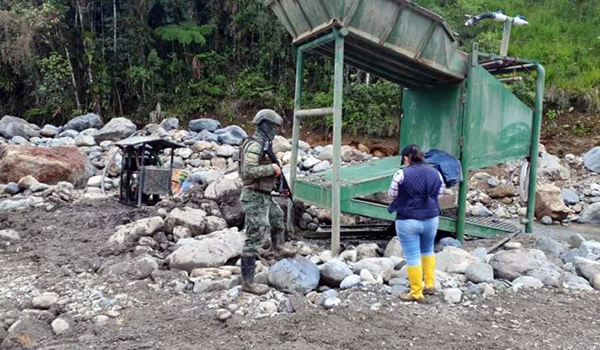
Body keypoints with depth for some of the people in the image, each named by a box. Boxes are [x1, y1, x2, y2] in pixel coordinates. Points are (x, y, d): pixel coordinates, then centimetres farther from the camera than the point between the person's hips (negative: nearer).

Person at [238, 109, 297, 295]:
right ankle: (247, 282, 2)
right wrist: (272, 168, -21)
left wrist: (277, 173, 10)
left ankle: (279, 248, 56)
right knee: (254, 240, -5)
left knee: (278, 217, 33)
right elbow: (248, 171, -29)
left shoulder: (264, 144, 12)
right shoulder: (254, 145, -18)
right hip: (255, 198, -10)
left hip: (264, 196, 10)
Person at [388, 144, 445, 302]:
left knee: (413, 257, 5)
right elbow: (440, 193, 10)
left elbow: (392, 195, -4)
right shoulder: (435, 173, 1)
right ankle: (430, 285, 34)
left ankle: (416, 293, 14)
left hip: (408, 221, -5)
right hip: (431, 219, 5)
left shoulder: (402, 174, -14)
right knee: (428, 250, 26)